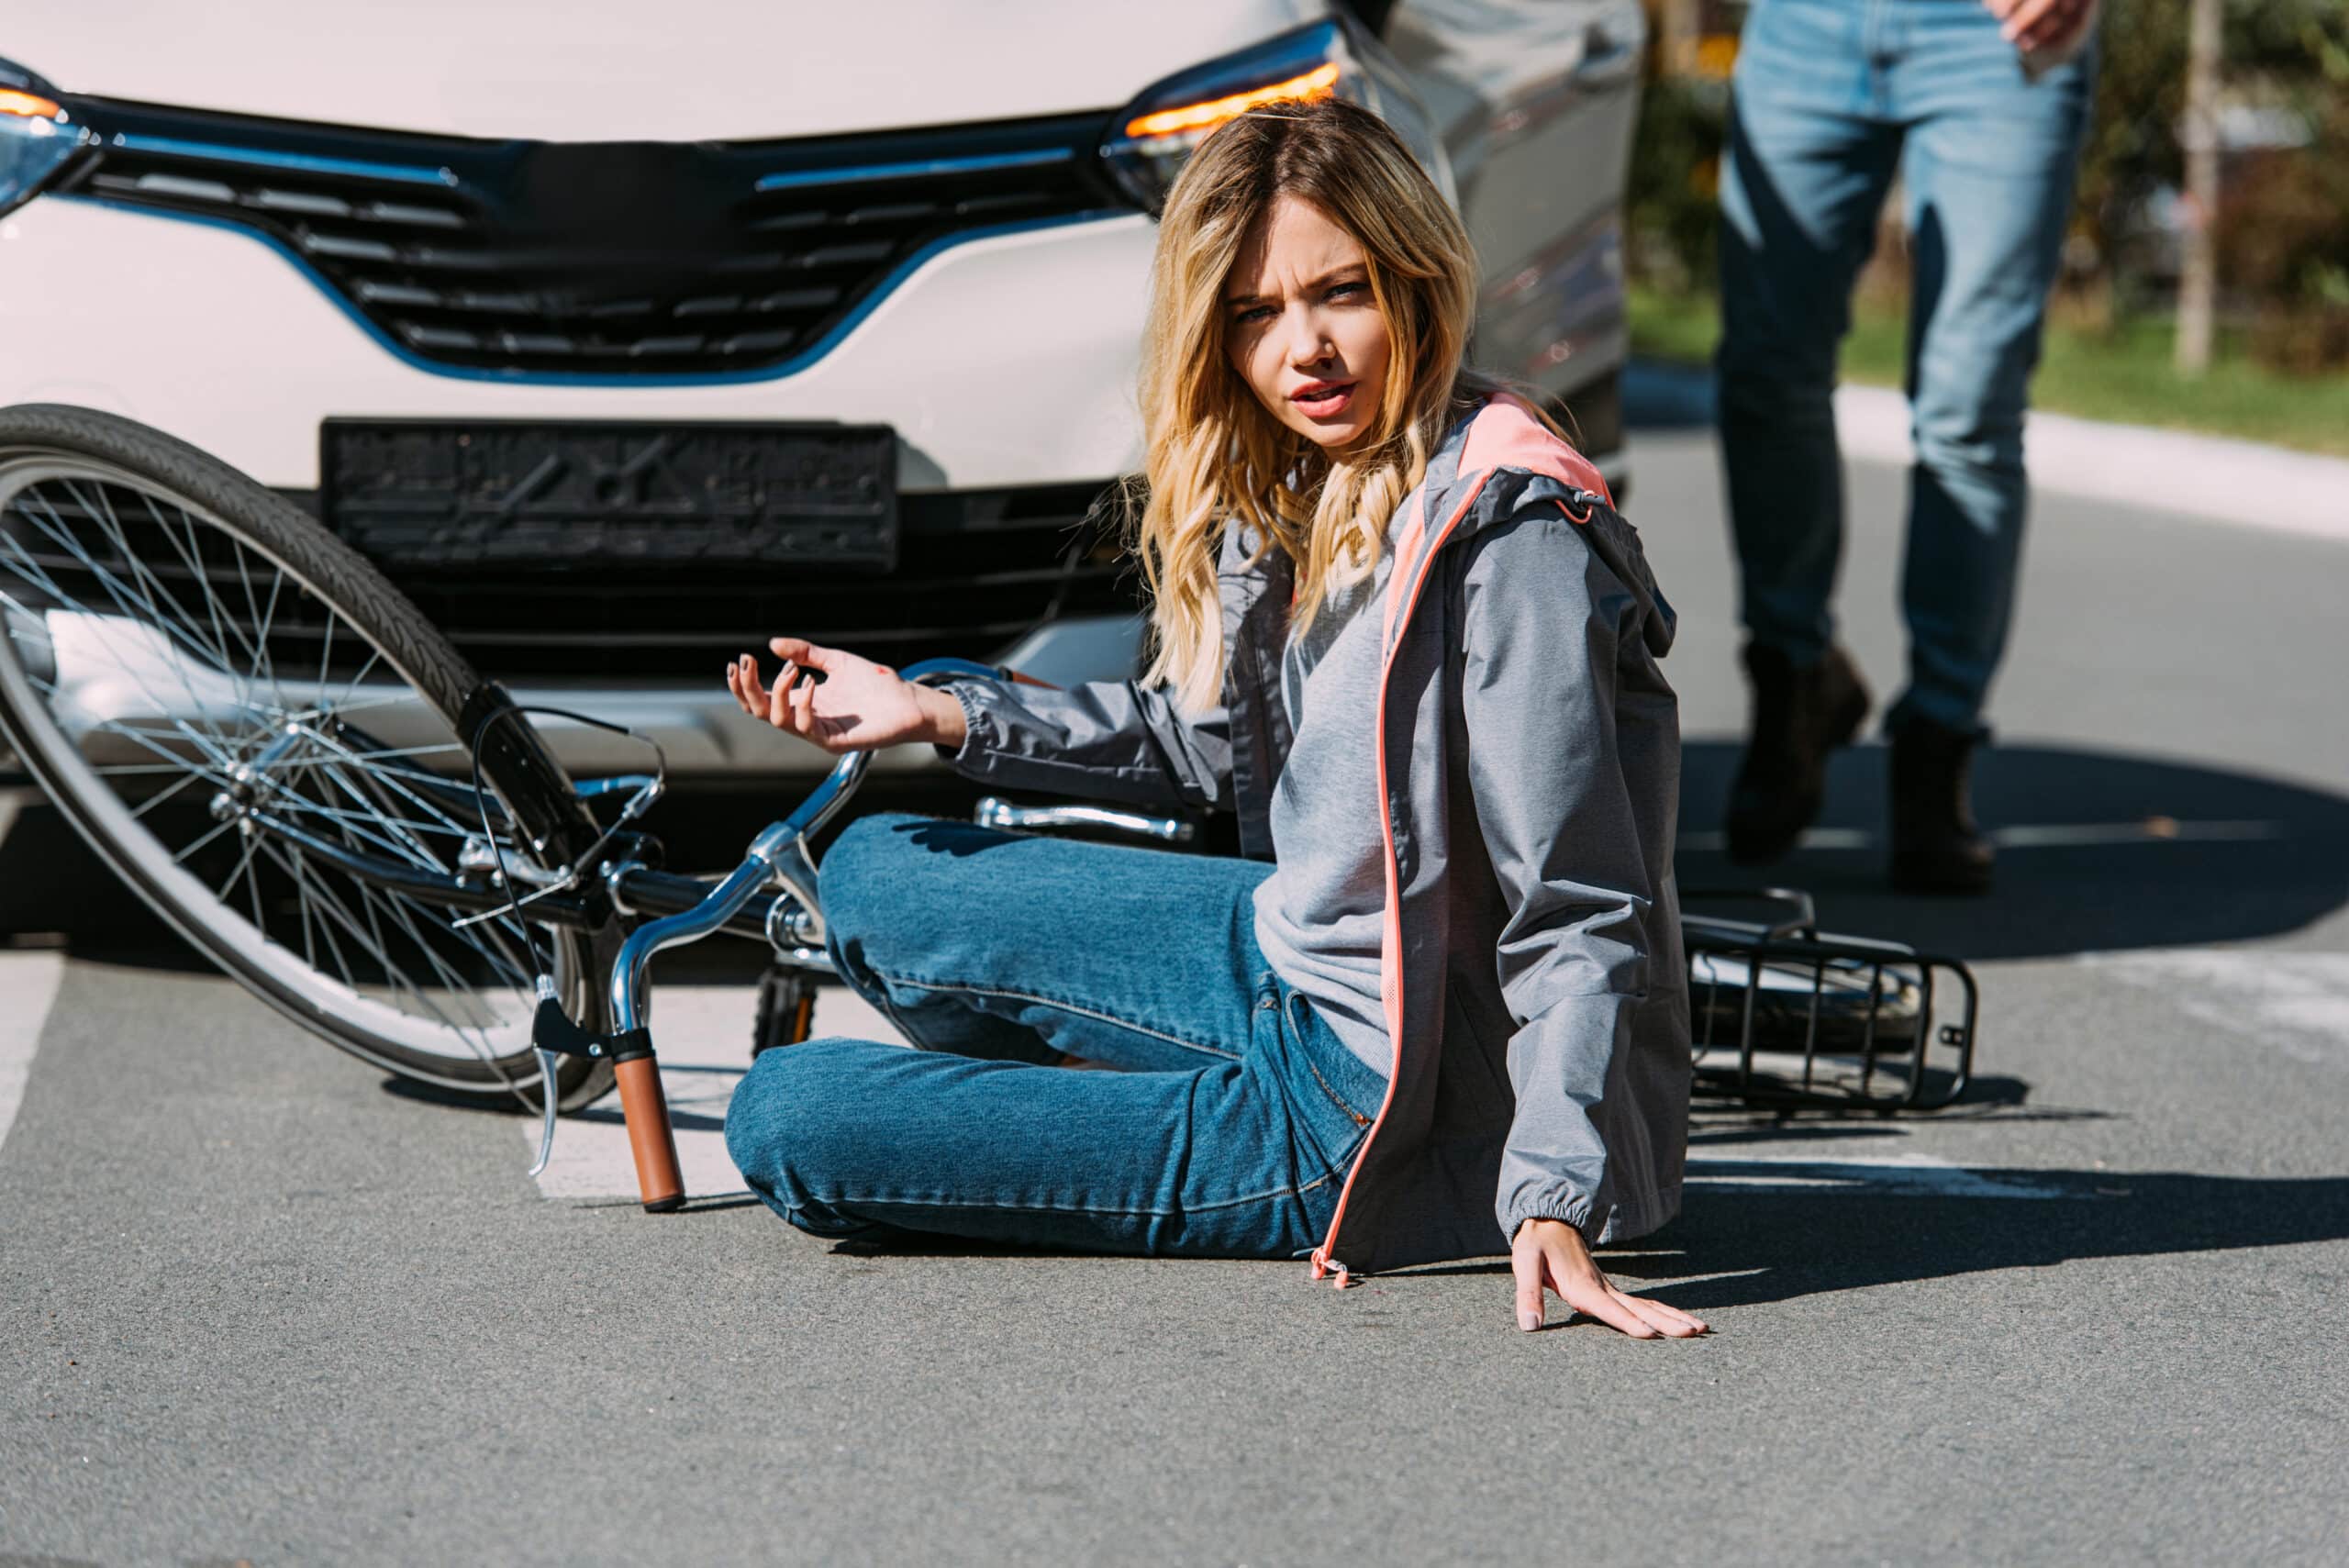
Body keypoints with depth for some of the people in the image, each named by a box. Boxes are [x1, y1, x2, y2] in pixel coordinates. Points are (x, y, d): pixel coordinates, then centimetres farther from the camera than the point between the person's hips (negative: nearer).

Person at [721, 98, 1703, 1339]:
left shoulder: (1508, 534, -24)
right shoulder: (1291, 494, 3)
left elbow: (1577, 913, -25)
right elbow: (1215, 738, 20)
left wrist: (1557, 1198, -33)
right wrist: (939, 716, 15)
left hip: (1381, 1115, -9)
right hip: (1308, 964, 9)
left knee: (784, 1121, -6)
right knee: (871, 877, 19)